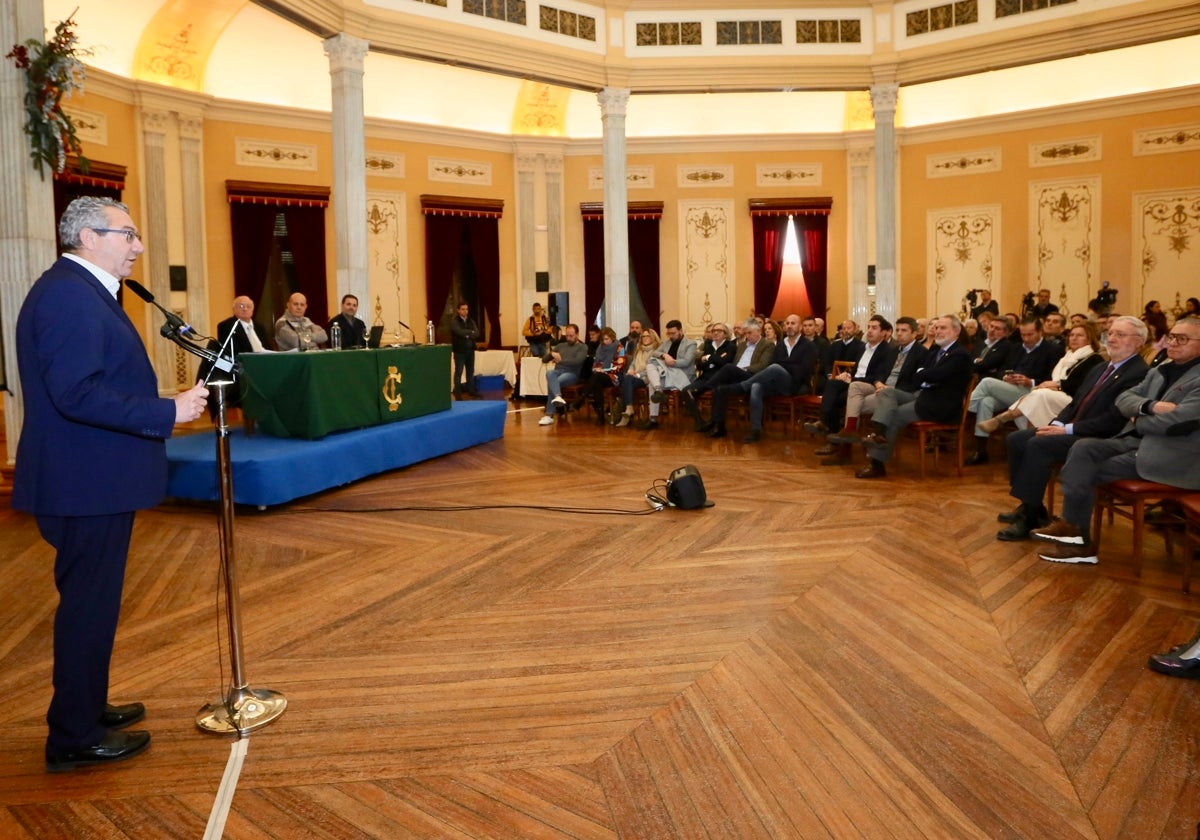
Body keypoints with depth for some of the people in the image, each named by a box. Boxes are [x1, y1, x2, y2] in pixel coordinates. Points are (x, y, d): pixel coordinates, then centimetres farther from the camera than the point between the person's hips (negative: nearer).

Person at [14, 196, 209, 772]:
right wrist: (168, 413, -24)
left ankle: (86, 707, 34)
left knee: (91, 600, 20)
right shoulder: (68, 294, -18)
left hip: (93, 479, 11)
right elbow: (77, 393, -26)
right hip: (87, 484, -11)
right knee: (89, 603, 0)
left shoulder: (82, 291, 16)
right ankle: (74, 737, 13)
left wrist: (167, 405, 14)